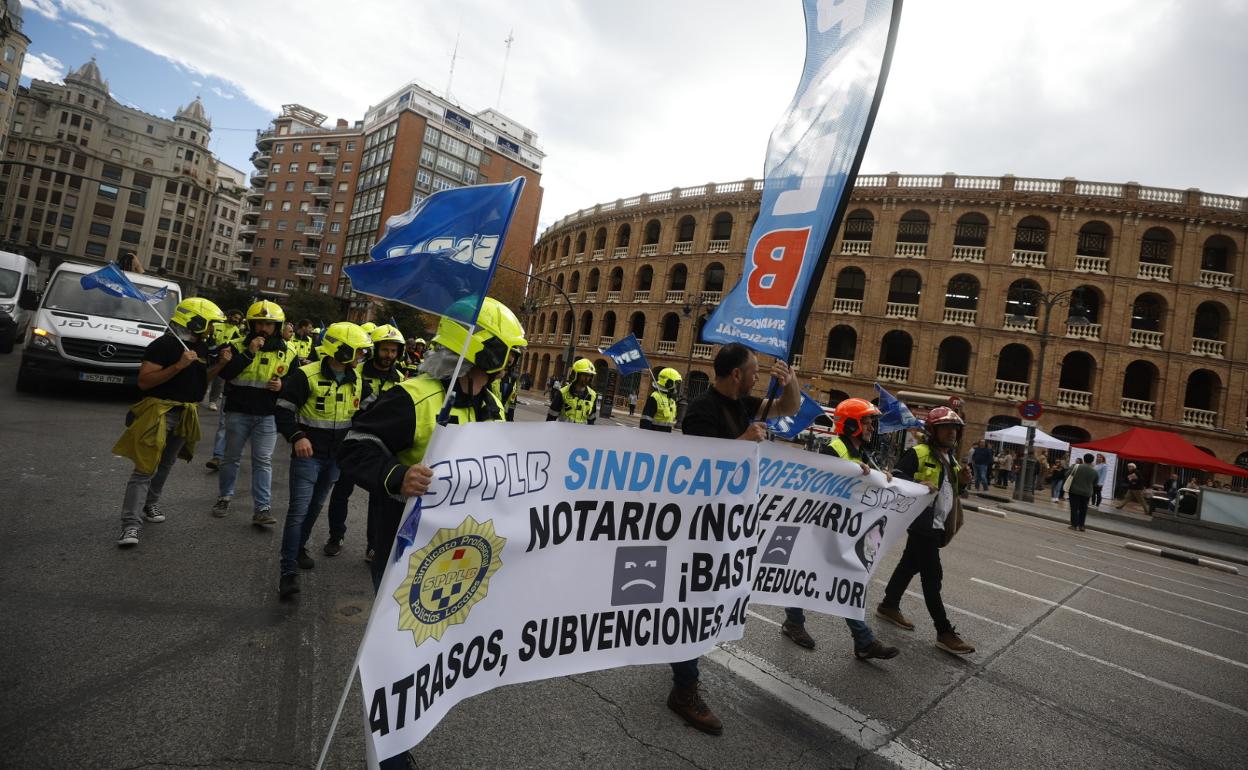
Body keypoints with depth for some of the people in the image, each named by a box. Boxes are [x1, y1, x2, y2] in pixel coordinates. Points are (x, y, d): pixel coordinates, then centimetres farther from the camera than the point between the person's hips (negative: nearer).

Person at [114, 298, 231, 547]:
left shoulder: (201, 347, 8)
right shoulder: (163, 344, -17)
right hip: (160, 412, -8)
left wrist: (220, 363, 2)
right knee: (145, 469, -9)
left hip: (186, 415, 8)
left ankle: (150, 504, 37)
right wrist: (178, 366, -30)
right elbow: (144, 381, -21)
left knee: (165, 465, 20)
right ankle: (131, 524, -7)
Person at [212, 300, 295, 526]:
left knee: (263, 461, -1)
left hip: (267, 416, 0)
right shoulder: (239, 346, 0)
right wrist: (249, 353, -21)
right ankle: (224, 498, 32)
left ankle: (261, 509, 0)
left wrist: (283, 385, -13)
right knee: (231, 457, 14)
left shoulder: (287, 354, 3)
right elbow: (224, 373, -13)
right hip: (238, 412, 0)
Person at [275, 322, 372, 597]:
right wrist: (297, 437, -26)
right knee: (299, 509, -8)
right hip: (309, 454, -6)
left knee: (315, 507, 19)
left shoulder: (357, 381, 2)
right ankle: (288, 571, -1)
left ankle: (299, 548, 39)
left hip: (337, 456, 6)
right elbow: (283, 409, -15)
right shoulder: (307, 375, -16)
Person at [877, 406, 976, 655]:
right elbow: (897, 477, -19)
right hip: (922, 523, -9)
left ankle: (889, 606, 32)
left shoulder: (949, 458, 16)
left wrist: (961, 481, 4)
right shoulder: (918, 453, -13)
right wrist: (919, 484, -34)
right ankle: (944, 632, 0)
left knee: (910, 565, 18)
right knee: (932, 576, -5)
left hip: (937, 525, 9)